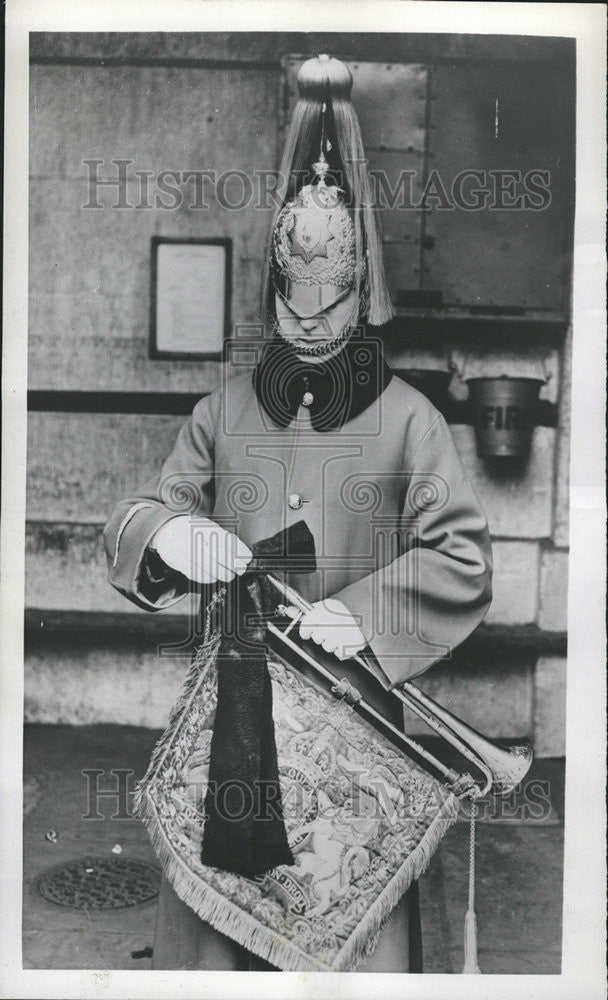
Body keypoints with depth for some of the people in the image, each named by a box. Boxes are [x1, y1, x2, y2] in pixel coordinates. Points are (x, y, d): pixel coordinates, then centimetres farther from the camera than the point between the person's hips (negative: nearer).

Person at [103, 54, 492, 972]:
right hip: (233, 698, 2)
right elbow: (132, 522, 7)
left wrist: (361, 614, -19)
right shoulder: (222, 414, 8)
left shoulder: (407, 419, -1)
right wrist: (168, 530, -17)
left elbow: (462, 557, -6)